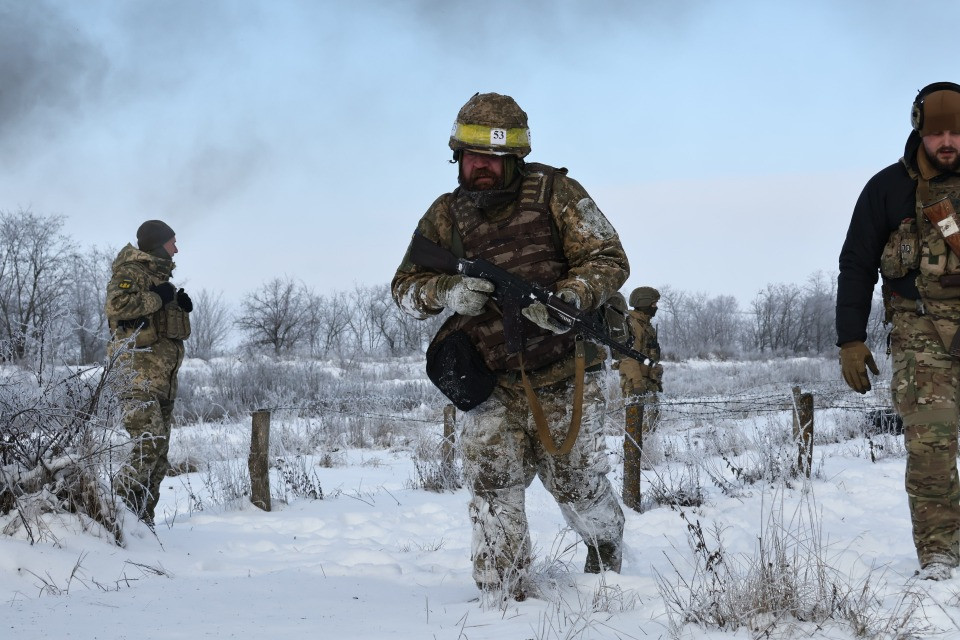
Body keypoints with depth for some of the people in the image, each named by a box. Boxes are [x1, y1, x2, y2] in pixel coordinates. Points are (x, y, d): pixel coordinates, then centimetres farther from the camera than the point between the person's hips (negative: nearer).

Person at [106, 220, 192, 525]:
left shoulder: (159, 275, 25)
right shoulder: (131, 271, -5)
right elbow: (117, 304, -23)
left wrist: (180, 304, 12)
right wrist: (158, 297, -15)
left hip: (164, 373, 10)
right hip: (141, 370, -10)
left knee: (159, 453, 8)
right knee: (149, 443, -21)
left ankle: (143, 516, 12)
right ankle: (125, 506, -20)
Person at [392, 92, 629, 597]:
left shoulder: (553, 192, -6)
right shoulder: (446, 215, 4)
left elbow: (609, 260, -8)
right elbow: (405, 287, 4)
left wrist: (566, 299, -27)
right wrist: (449, 291, -19)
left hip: (564, 373, -2)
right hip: (490, 380, 2)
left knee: (576, 482, 8)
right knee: (492, 485, -11)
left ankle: (606, 544, 41)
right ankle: (502, 595, -1)